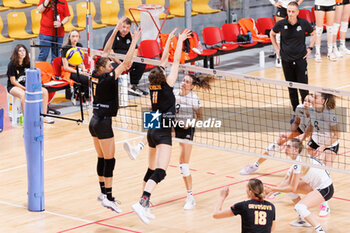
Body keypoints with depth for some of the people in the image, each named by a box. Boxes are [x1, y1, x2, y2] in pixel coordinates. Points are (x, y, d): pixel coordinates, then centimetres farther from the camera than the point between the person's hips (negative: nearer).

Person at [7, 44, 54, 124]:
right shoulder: (12, 65, -13)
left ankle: (44, 117, -6)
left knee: (44, 91, -11)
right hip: (14, 87, -6)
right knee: (23, 95, -40)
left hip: (26, 85, 6)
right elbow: (13, 81, -14)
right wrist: (25, 88, -20)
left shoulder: (28, 63, 5)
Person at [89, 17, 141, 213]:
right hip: (103, 123, -9)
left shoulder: (96, 75, 3)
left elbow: (105, 53, 12)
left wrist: (115, 31, 13)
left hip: (95, 122, 9)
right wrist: (134, 41, -17)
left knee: (102, 159, 16)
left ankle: (103, 192, 23)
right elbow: (126, 63, -20)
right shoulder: (107, 79, -18)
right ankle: (108, 198, -6)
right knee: (109, 160, -5)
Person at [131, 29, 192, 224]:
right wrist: (180, 41, 4)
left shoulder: (153, 85, 5)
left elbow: (164, 60, 16)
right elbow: (176, 61, -6)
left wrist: (169, 40, 23)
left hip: (152, 131, 8)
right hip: (163, 133, -8)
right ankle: (142, 203, -33)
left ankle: (145, 201, 26)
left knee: (153, 169, 21)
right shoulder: (167, 84, -11)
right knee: (160, 172, -17)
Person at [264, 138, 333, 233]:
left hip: (325, 189, -10)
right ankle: (303, 220, 25)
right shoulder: (297, 159, 6)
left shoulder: (300, 162, -23)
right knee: (289, 188, 17)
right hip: (316, 185, 10)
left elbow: (292, 188, -20)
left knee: (299, 208, -26)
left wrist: (273, 189, -12)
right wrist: (272, 190, -6)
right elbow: (287, 181, 7)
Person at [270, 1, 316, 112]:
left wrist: (310, 48, 4)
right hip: (286, 60, 1)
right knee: (291, 89, 8)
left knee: (303, 89, -5)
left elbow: (313, 34, 13)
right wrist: (277, 49, 9)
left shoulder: (304, 23, -7)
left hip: (301, 59, -1)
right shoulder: (281, 24, -6)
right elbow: (272, 34, 15)